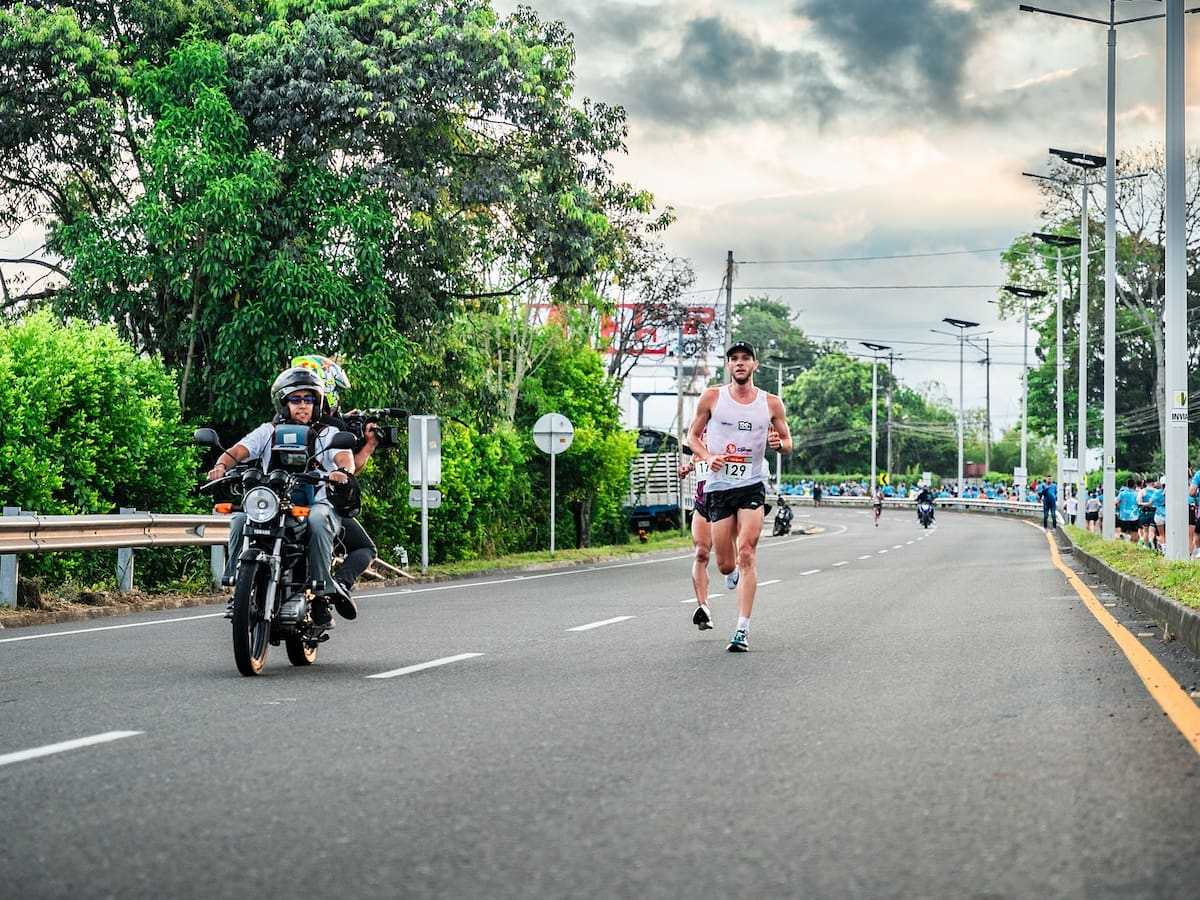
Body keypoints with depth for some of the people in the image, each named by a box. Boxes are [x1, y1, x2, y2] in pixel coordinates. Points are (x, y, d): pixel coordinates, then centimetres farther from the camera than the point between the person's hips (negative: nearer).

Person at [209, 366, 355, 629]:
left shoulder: (328, 434, 13)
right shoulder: (268, 432, 16)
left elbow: (344, 455, -7)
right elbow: (238, 450, 1)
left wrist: (342, 471, -33)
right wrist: (222, 465, -23)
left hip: (316, 502, -2)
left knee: (317, 520, -37)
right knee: (240, 518, -28)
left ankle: (322, 594, -32)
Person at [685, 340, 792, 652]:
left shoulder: (771, 403, 4)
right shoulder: (711, 397, 2)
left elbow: (787, 443, 14)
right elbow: (693, 435, 10)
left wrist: (779, 443, -10)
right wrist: (708, 456, -9)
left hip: (752, 486, -1)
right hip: (718, 486, 1)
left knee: (746, 554, -16)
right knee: (725, 565, 3)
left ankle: (742, 631, -15)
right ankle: (733, 574, 44)